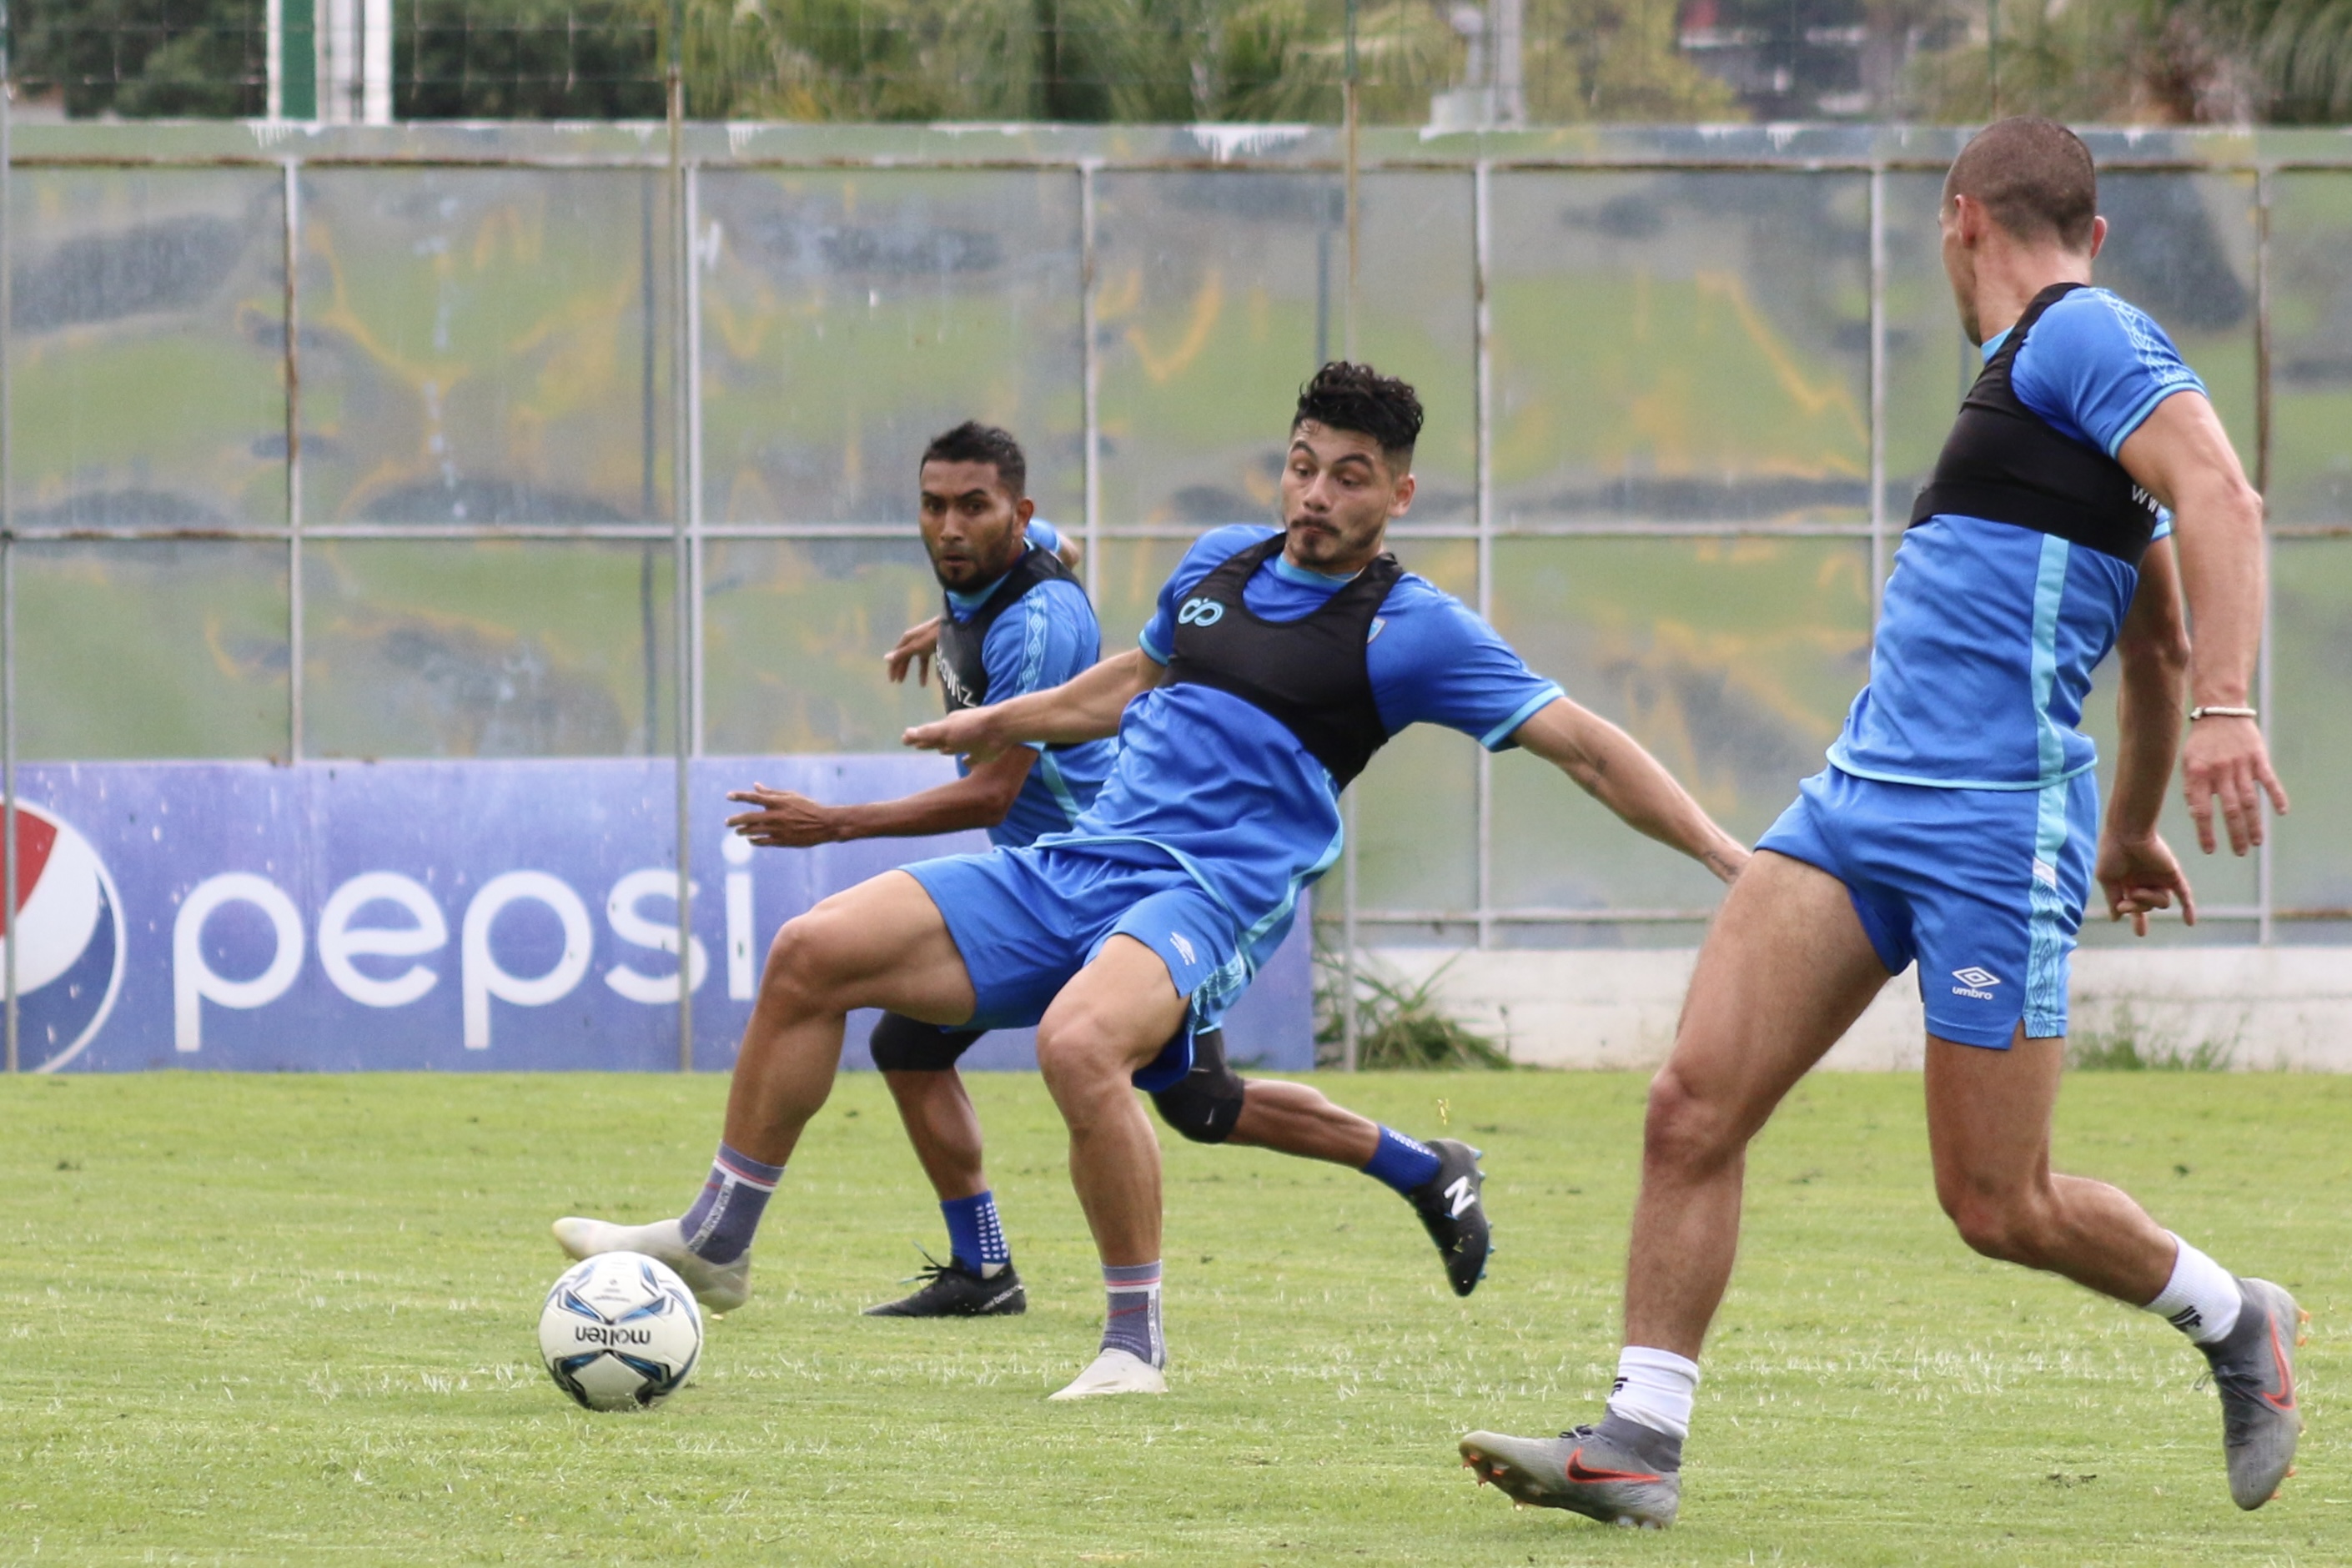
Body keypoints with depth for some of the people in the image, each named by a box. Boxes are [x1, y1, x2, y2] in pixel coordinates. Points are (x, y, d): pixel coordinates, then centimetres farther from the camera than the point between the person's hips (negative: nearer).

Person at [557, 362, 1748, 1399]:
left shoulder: (1410, 632, -3)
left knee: (1078, 1041, -39)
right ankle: (717, 1240, 13)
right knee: (811, 954, -2)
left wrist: (1726, 853, -15)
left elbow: (1581, 745, -6)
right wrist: (999, 724, 45)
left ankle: (1135, 1341, -21)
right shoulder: (1218, 565, 16)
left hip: (1211, 895, -7)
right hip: (1075, 866, 7)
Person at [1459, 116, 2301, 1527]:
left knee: (2000, 1207, -2)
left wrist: (2227, 709, -34)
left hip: (1996, 830, -9)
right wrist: (2131, 824, 46)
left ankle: (2237, 1324, 23)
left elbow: (2219, 497, -22)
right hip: (1857, 805, 9)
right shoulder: (2050, 365, 23)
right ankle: (1640, 1442, -4)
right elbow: (2157, 638, 34)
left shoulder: (2082, 335, -6)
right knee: (1693, 1104, -5)